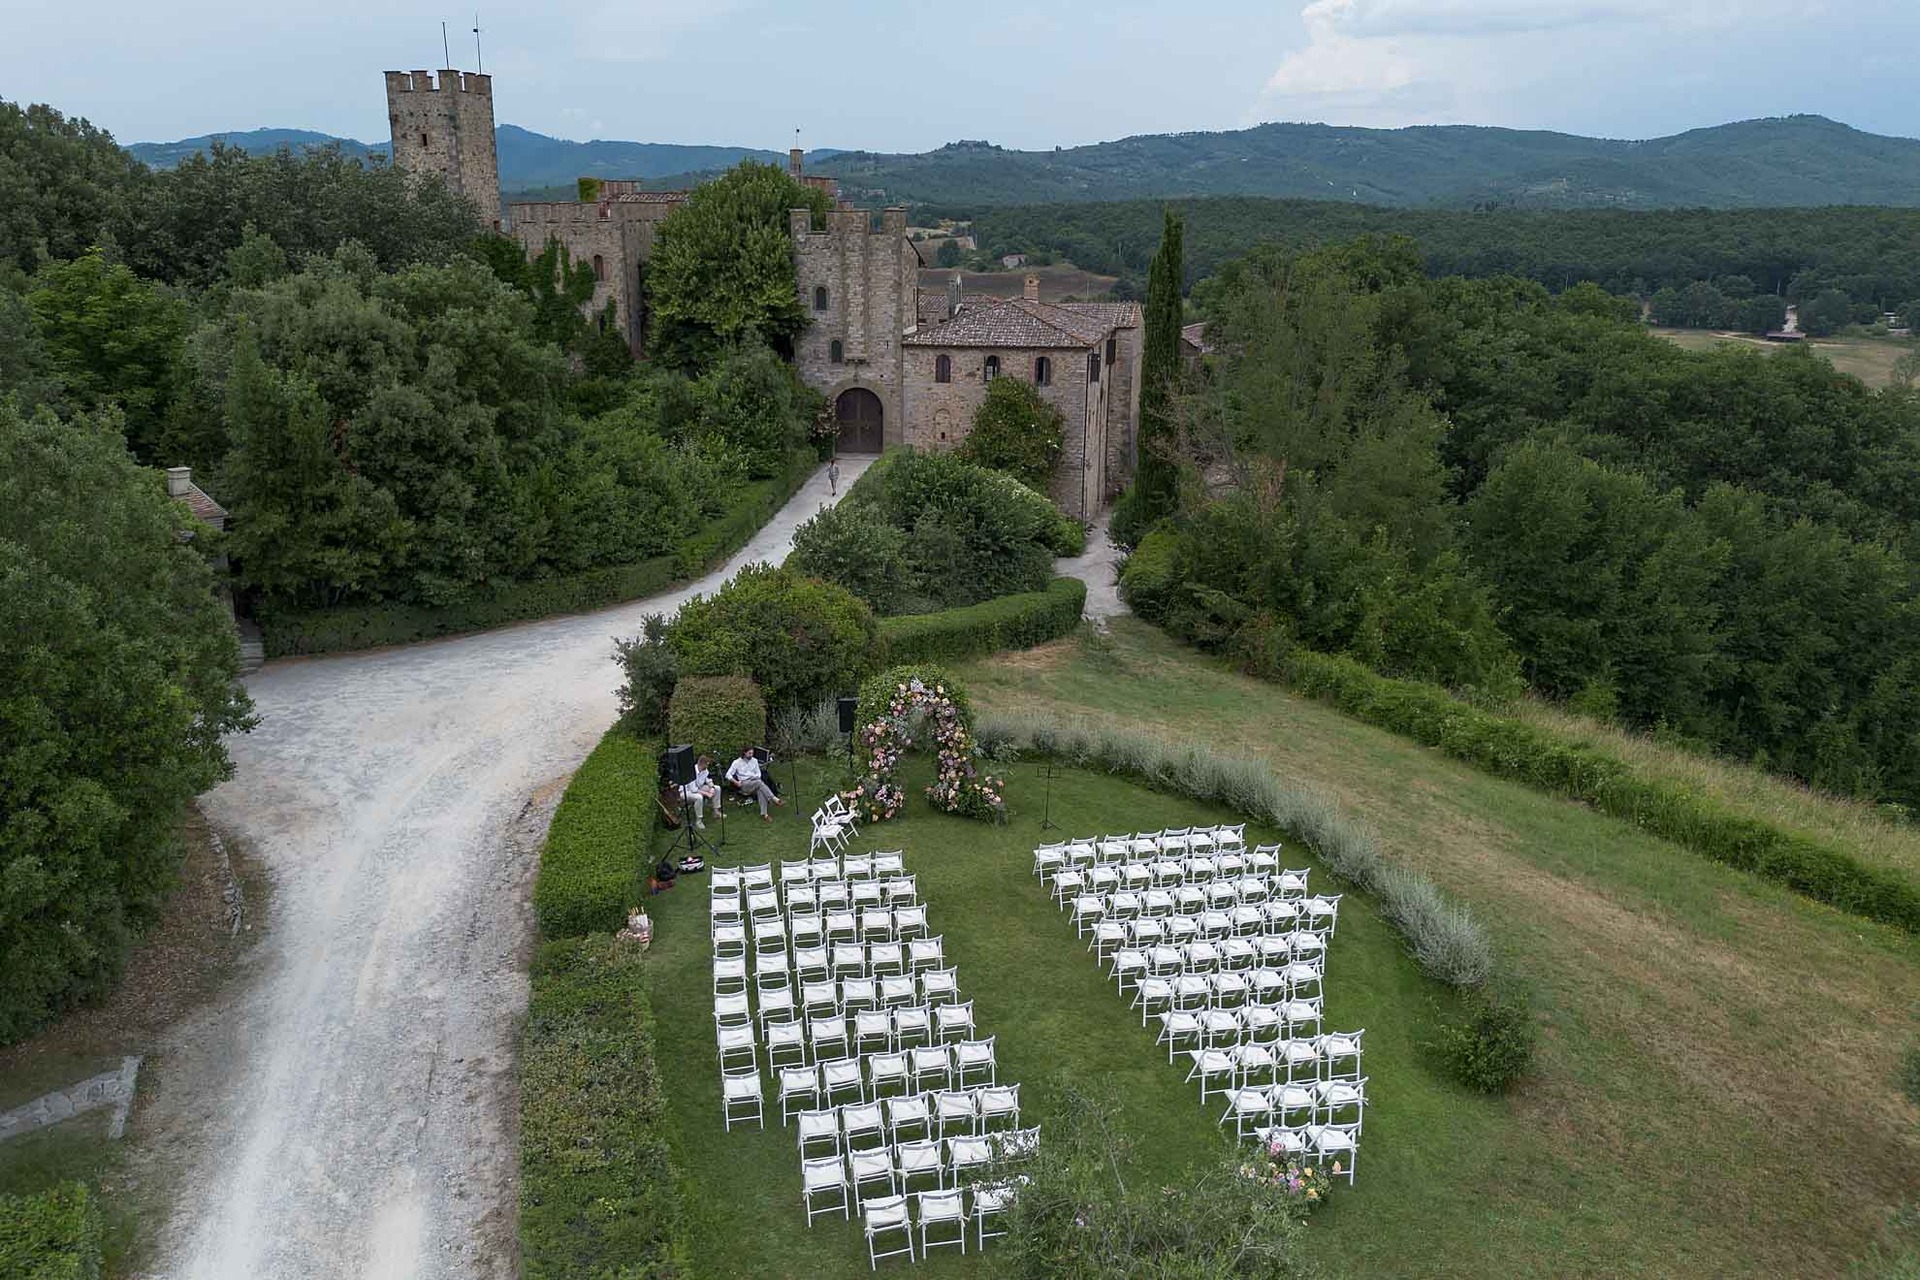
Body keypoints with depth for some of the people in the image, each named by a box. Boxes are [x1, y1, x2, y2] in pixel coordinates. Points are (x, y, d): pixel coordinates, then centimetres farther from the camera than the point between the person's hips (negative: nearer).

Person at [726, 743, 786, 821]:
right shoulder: (737, 762, 2)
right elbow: (728, 775, -1)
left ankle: (764, 814, -43)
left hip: (755, 781, 3)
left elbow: (758, 774, 17)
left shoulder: (754, 761, 13)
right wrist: (736, 782, -13)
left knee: (761, 790, -35)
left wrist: (754, 776, -6)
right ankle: (775, 799, -43)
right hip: (744, 785, -3)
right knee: (759, 782, -35)